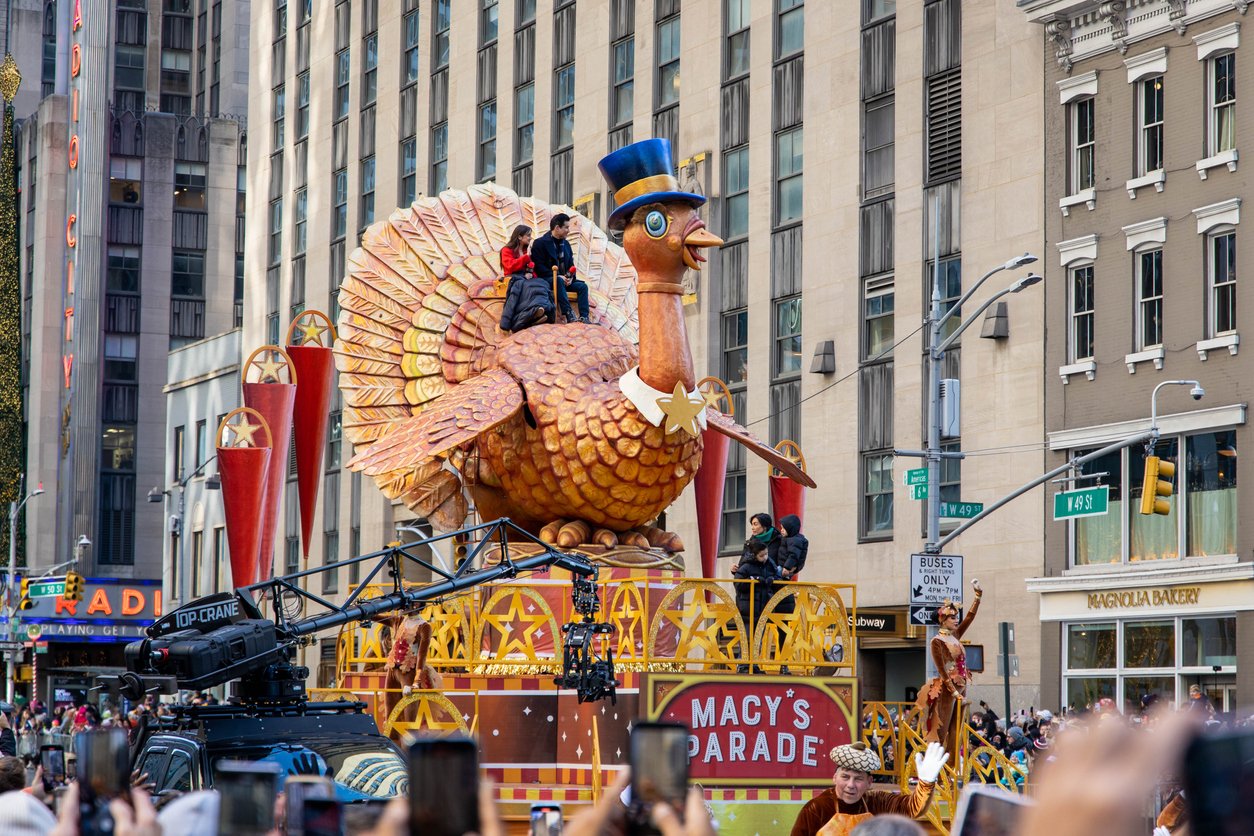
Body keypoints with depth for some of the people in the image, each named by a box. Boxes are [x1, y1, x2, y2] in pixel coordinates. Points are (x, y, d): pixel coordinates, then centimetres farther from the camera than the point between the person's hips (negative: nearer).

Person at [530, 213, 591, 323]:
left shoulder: (565, 244, 16)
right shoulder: (540, 243, -6)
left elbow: (570, 265, 17)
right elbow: (539, 267, -14)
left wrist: (570, 278, -6)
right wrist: (558, 276, -22)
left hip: (563, 279, 7)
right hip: (546, 279, -7)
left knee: (582, 286, -14)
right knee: (559, 281, -37)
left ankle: (584, 317, -25)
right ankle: (569, 315, -47)